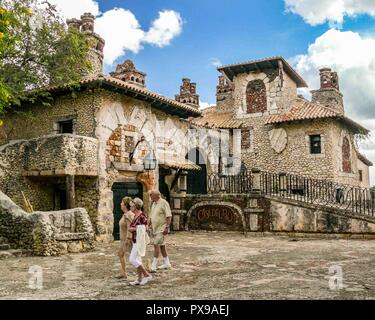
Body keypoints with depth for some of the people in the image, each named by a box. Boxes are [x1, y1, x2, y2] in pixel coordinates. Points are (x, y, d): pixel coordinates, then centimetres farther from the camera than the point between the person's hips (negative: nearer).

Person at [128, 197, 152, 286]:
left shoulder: (142, 216, -17)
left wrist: (133, 229, -17)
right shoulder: (136, 216, 12)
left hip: (140, 241, -10)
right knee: (137, 260, 11)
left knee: (133, 259, -10)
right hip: (136, 241, 10)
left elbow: (144, 228, -22)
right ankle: (140, 279, 17)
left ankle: (147, 275, -2)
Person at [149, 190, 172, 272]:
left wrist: (167, 227, -22)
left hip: (161, 228, -8)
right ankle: (167, 263, 24)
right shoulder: (153, 204, 12)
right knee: (161, 245, 14)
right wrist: (150, 225, 16)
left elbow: (169, 216, -17)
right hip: (155, 228, 8)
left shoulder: (164, 203, -14)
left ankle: (153, 266, -10)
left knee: (156, 245, -11)